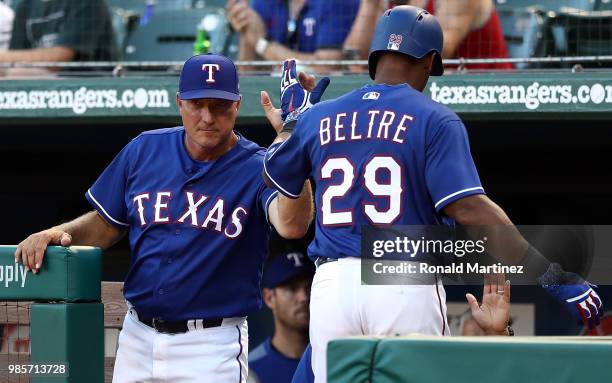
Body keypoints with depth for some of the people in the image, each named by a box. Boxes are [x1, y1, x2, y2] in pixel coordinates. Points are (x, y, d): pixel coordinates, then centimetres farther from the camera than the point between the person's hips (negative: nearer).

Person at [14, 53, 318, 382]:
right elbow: (106, 224, 15)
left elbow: (291, 226, -28)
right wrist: (58, 233, -4)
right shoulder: (144, 151, 5)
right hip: (138, 339, 4)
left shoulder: (257, 168, -8)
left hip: (211, 346, -4)